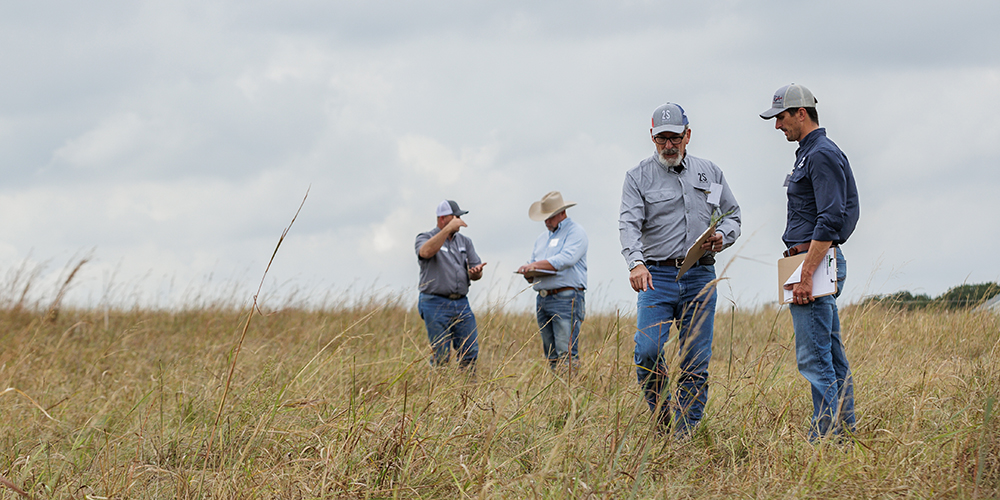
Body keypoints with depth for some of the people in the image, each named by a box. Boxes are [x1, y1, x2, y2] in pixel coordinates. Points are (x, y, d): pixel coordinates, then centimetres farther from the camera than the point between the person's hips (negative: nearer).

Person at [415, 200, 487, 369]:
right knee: (441, 356, -7)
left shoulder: (465, 241, 18)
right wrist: (448, 229, -25)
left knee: (470, 353, -2)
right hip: (436, 304, -5)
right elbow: (426, 252, -23)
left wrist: (475, 272, -11)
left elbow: (476, 273, 15)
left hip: (461, 304, 5)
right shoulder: (425, 238, 2)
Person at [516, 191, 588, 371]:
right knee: (551, 357, 4)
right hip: (542, 300, 8)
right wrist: (529, 274, -2)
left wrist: (537, 265, -17)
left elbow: (567, 259, -16)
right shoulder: (541, 238, 25)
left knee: (566, 354, -15)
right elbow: (533, 272, 23)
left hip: (566, 298, -8)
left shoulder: (575, 232, 0)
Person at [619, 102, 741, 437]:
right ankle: (660, 414, 4)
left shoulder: (711, 173, 14)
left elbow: (732, 215, 19)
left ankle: (684, 434, 6)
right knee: (648, 353, -18)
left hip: (700, 278, 2)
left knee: (696, 364, 0)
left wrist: (722, 236, -6)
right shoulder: (639, 177, 3)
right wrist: (636, 262, -29)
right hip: (657, 277, -2)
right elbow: (629, 224, -10)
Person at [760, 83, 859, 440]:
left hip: (816, 260, -11)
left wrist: (806, 275, -24)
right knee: (832, 358, 11)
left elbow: (830, 220, -21)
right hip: (820, 265, 11)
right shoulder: (810, 153, 20)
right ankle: (845, 434, 14)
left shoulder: (822, 155, -13)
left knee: (814, 358, -12)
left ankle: (825, 436, -13)